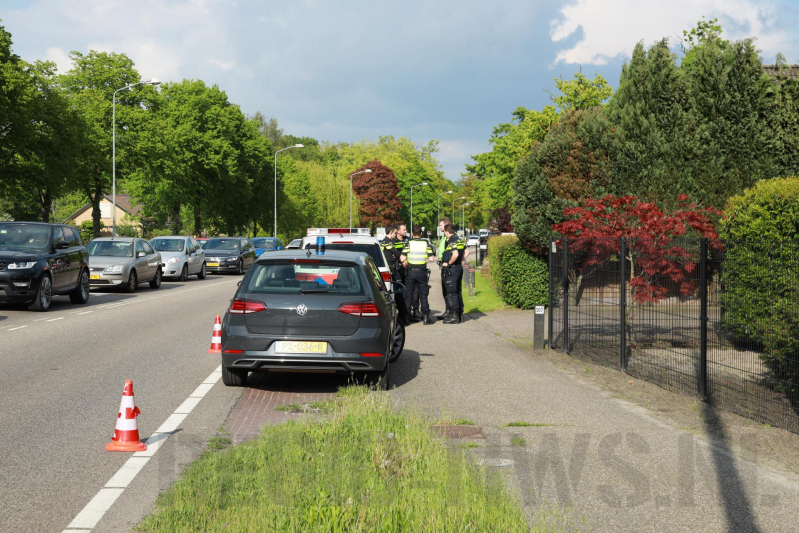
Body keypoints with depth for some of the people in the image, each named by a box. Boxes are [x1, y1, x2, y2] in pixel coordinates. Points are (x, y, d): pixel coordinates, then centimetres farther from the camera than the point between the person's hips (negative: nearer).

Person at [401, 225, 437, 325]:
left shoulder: (408, 243, -3)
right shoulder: (426, 244, 1)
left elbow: (402, 258, -11)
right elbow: (431, 258, -5)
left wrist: (405, 264, 8)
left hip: (410, 272, -1)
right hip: (422, 272, 1)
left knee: (408, 295, 7)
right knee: (423, 295, 6)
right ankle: (426, 317, 4)